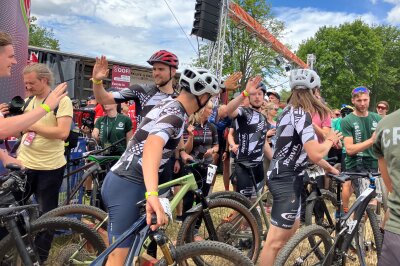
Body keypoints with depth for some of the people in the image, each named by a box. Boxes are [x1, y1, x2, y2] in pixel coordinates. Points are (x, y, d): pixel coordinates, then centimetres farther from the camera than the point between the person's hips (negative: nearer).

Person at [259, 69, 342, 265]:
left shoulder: (290, 111, 13)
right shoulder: (301, 114, -18)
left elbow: (306, 150, 20)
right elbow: (315, 153, -26)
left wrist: (330, 168, 23)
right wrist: (330, 140, -6)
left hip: (284, 176, 11)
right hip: (287, 179, -11)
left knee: (292, 227, 24)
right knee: (276, 239, -4)